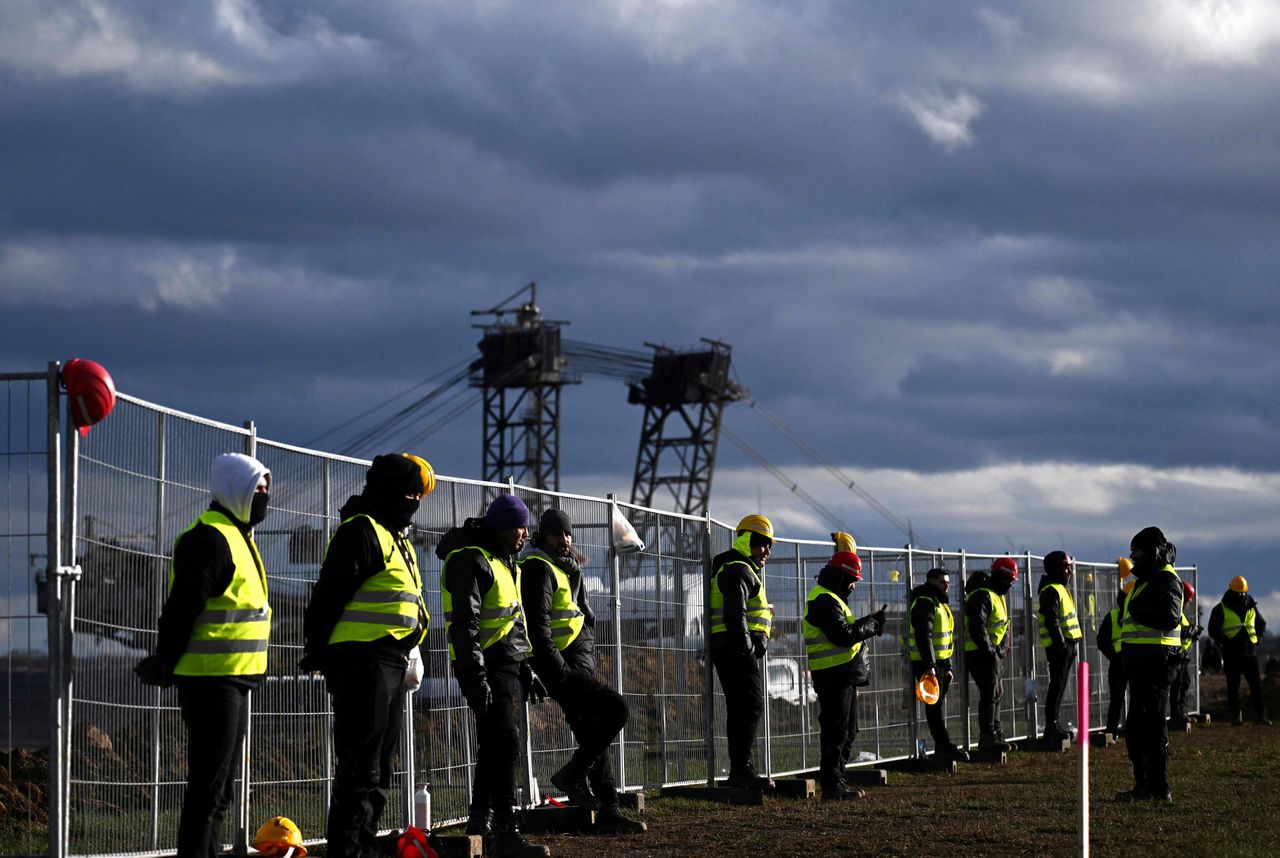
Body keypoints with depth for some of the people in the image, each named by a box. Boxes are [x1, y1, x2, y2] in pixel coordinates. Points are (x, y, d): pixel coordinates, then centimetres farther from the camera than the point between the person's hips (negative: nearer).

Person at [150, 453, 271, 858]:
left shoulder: (236, 536, 19)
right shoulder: (209, 537, -15)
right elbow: (182, 608, -19)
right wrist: (165, 665, -18)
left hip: (232, 680, 10)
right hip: (211, 678, -10)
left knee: (219, 784, 13)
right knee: (209, 783, -10)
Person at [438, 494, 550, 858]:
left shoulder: (503, 561, 20)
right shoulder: (471, 561, -13)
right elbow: (464, 624, -20)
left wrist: (526, 671, 26)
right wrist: (476, 678, -25)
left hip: (507, 667, 10)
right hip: (485, 667, -10)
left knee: (494, 746, 14)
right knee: (504, 744, -15)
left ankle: (480, 824, 23)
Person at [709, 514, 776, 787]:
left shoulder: (745, 571, 25)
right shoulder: (738, 571, -10)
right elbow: (735, 613, -21)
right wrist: (745, 647, -24)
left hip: (733, 652, 11)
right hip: (737, 650, -11)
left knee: (739, 709, 12)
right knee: (751, 706, -14)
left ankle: (739, 770, 15)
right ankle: (742, 768, -19)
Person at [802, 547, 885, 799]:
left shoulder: (830, 599, 20)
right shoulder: (824, 601, -15)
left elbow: (847, 629, 18)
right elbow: (844, 636, -22)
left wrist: (869, 622, 4)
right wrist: (871, 626, -8)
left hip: (843, 676, 11)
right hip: (834, 676, -11)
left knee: (848, 731, 16)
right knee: (836, 731, -8)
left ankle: (836, 782, 21)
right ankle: (832, 786, -7)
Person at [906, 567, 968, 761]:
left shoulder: (940, 604, 20)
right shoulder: (925, 603, -14)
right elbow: (923, 636, -22)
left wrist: (947, 668, 23)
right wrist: (929, 665, -27)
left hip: (939, 661, 10)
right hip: (926, 663, -10)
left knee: (939, 703, 12)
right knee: (935, 705, -8)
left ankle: (942, 748, 16)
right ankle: (945, 746, -8)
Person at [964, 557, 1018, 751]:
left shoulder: (998, 596, 18)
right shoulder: (983, 596, -17)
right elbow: (977, 628, -25)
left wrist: (1002, 650, 18)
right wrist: (988, 650, -22)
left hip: (994, 653, 11)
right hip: (981, 653, -11)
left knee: (996, 694, 15)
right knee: (989, 694, -10)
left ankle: (995, 734, 23)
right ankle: (987, 737, -8)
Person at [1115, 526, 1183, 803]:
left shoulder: (1166, 579, -11)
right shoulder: (1145, 580, 22)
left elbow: (1170, 617, -24)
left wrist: (1139, 611, -21)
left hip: (1156, 661, -11)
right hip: (1140, 663, 11)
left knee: (1153, 726, -9)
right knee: (1135, 727, 14)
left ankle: (1158, 788, -7)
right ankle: (1144, 785, 20)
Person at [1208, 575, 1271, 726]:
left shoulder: (1252, 608, 12)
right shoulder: (1221, 610, 0)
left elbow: (1262, 625, 26)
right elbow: (1213, 631, -1)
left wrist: (1257, 638, 9)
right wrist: (1226, 641, -13)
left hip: (1250, 651, 3)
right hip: (1231, 654, -3)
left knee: (1256, 684, -2)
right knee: (1233, 686, 1)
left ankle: (1260, 715, 1)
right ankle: (1235, 716, 7)